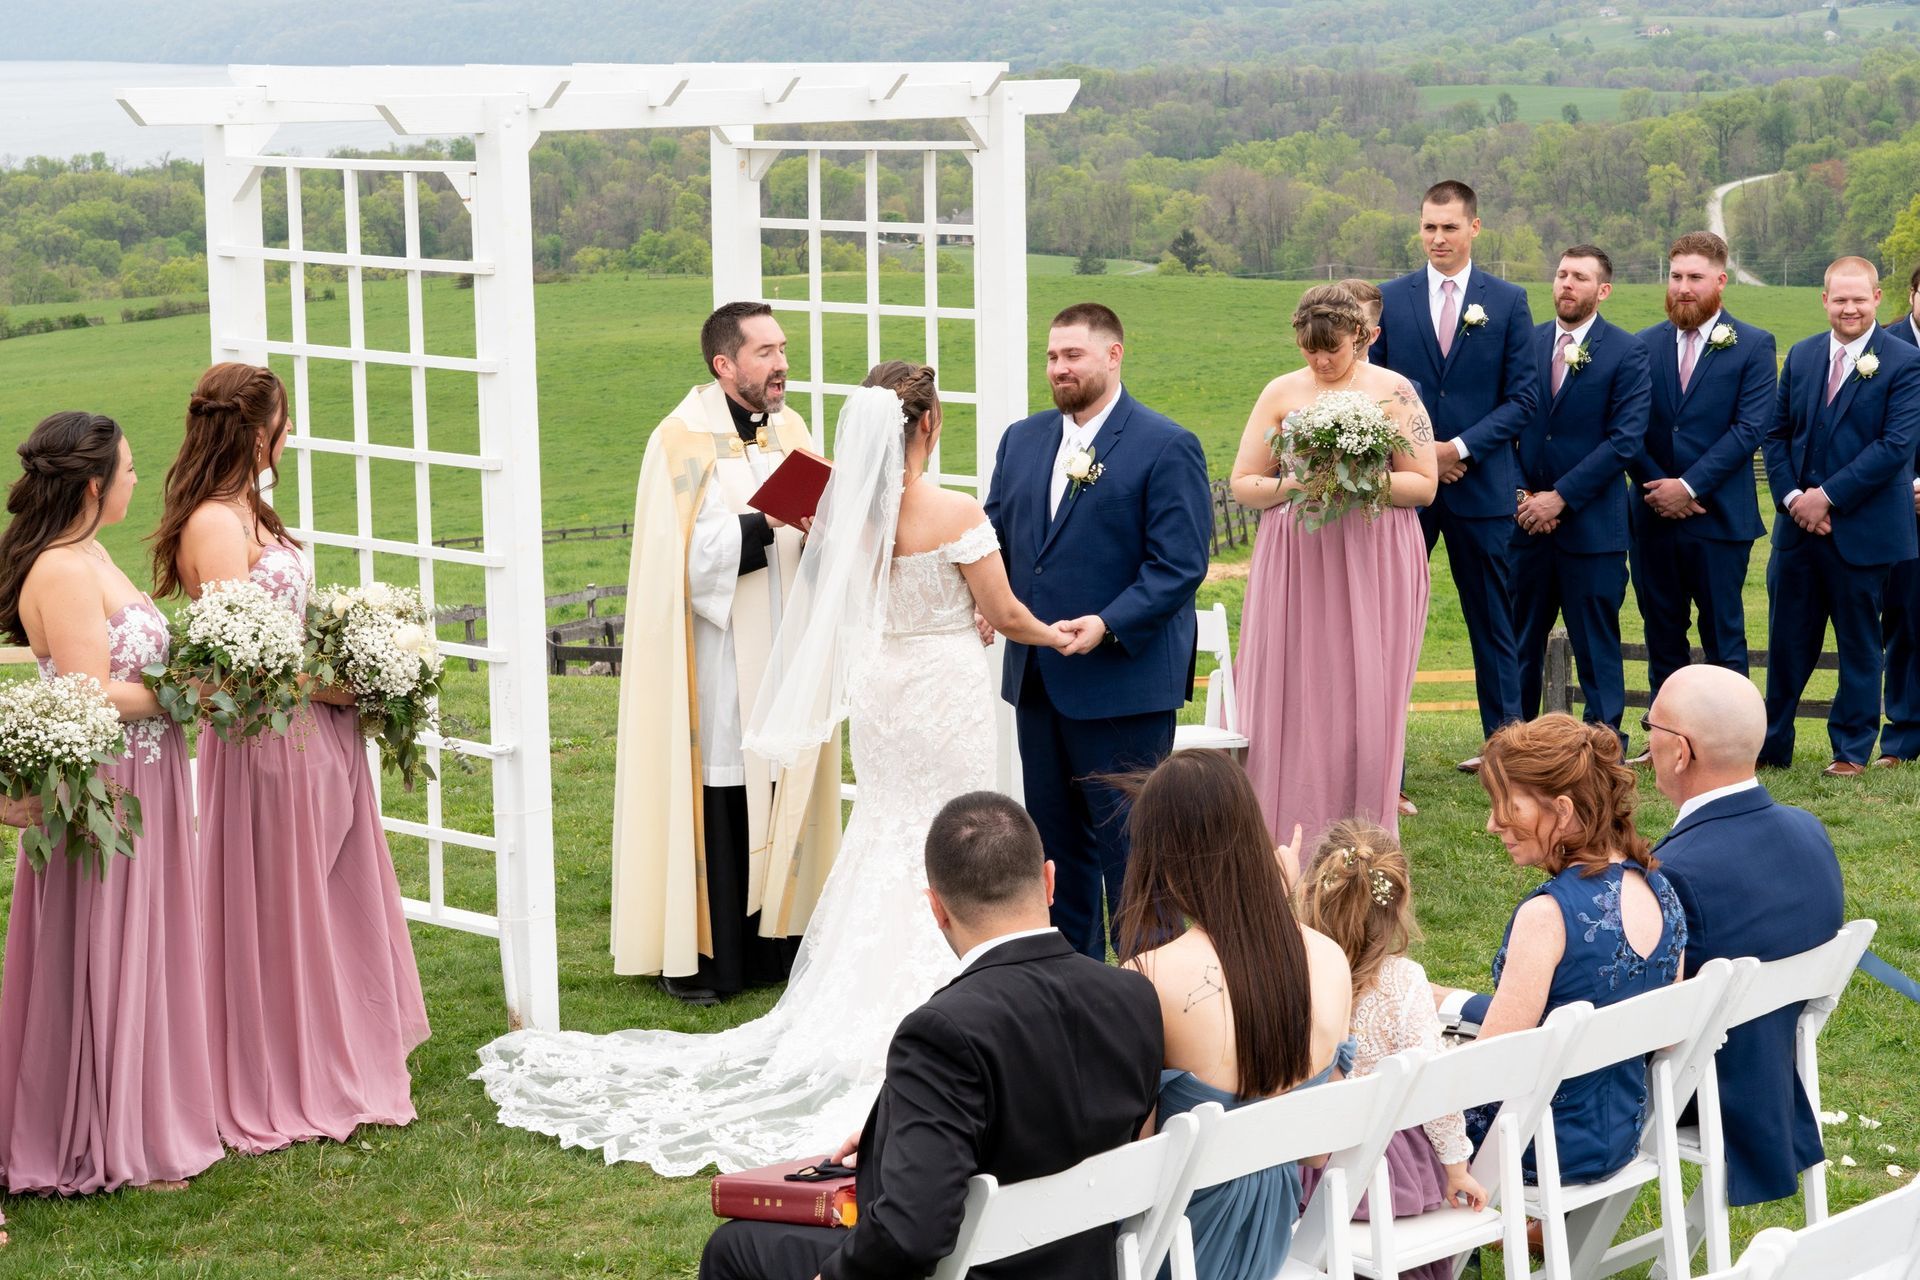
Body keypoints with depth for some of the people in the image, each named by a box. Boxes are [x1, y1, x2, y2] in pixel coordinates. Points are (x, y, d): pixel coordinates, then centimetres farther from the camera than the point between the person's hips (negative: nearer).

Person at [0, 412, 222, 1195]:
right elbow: (91, 698, -24)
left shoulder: (85, 557, 11)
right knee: (100, 968, 1)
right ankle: (104, 1147, 11)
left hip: (138, 792, 10)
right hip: (102, 799, -10)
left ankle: (141, 1119, 27)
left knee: (139, 958, 16)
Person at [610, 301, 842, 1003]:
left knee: (779, 795, 7)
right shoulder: (683, 442, -9)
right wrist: (764, 524, -23)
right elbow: (681, 555, -17)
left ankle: (773, 941, 16)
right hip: (715, 665, -6)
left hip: (780, 654, 6)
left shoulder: (789, 431, 10)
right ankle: (693, 954, 3)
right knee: (714, 800, -4)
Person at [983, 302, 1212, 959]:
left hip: (1123, 680, -7)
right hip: (1036, 677, 7)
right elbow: (996, 537, 16)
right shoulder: (1022, 440, 12)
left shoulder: (1166, 448, -8)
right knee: (1055, 838, 15)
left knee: (1128, 845, -1)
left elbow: (1179, 566, -13)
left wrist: (1108, 624, -25)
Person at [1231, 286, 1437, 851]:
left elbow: (1423, 484, -1)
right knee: (1291, 695, -1)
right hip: (1295, 565, 2)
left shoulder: (1393, 391, 2)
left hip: (1374, 565, -2)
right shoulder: (1282, 393, 8)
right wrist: (1295, 483, -11)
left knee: (1364, 697, -1)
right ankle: (1291, 839, 6)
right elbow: (1242, 484, 7)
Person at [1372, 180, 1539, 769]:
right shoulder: (1390, 298, 5)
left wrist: (1461, 447, -12)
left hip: (1480, 482, -1)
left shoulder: (1508, 301, 3)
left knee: (1491, 618, 7)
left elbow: (1522, 396, -1)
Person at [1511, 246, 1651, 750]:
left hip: (1591, 524, -3)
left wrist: (1561, 497, -14)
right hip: (1526, 520, 3)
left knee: (1595, 643, 2)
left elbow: (1625, 440, -10)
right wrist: (1522, 496, -5)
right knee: (1520, 638, 7)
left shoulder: (1626, 353, -3)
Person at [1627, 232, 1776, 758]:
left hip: (1719, 516, -3)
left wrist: (1689, 486, -15)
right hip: (1654, 515, 3)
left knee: (1724, 636, 1)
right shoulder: (1644, 346, 9)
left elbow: (1750, 428, -9)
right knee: (1662, 636, 9)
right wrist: (1655, 486, -9)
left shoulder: (1753, 346, 0)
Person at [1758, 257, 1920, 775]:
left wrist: (1828, 496, -17)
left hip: (1862, 531, -4)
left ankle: (1852, 751, 18)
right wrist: (1791, 496, -6)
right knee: (1787, 640, 9)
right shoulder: (1801, 356, 10)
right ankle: (1771, 746, 18)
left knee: (1859, 645, 7)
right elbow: (1777, 434, 11)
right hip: (1798, 527, 4)